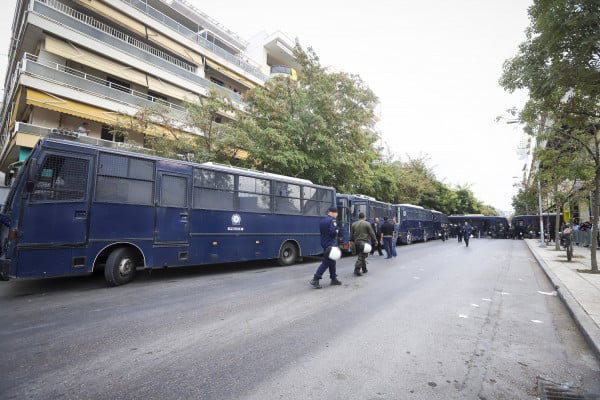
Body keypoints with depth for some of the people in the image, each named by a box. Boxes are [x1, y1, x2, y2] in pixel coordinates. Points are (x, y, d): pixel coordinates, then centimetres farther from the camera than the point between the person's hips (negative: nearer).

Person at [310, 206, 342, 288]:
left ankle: (333, 279, 25)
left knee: (332, 262, 17)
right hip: (331, 244, -9)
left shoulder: (322, 221, 14)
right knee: (326, 262, -7)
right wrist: (336, 231, -6)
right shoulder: (332, 220, -13)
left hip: (325, 244, 9)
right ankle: (315, 279, -9)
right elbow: (333, 231, -25)